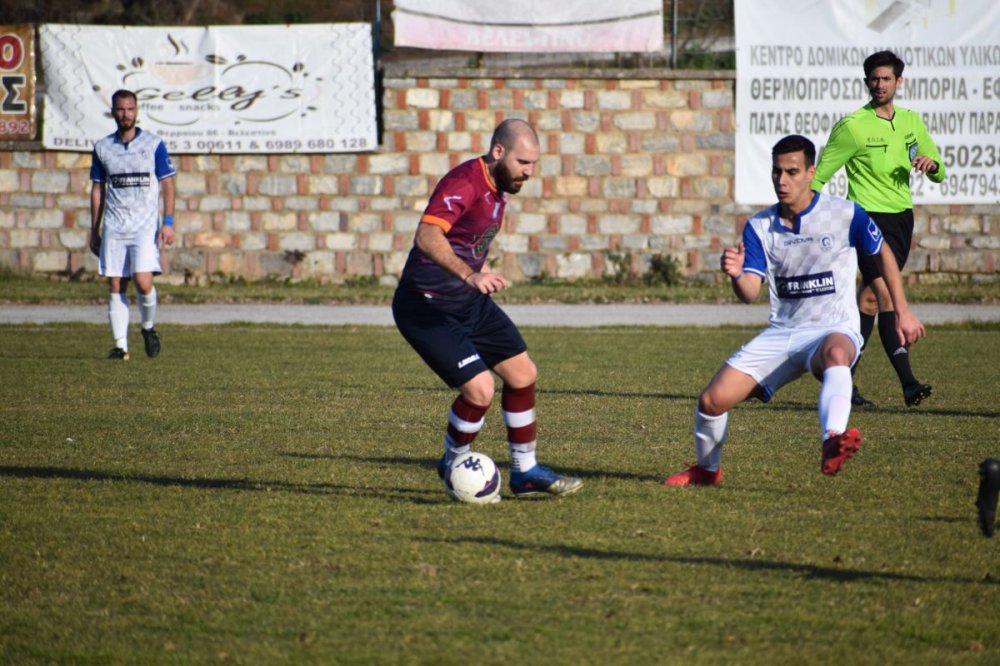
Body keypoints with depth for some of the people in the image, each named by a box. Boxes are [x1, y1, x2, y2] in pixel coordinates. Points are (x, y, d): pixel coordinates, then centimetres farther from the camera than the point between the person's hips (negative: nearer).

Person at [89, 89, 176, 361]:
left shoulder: (154, 144, 2)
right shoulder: (102, 147, 9)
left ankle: (149, 328, 11)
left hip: (145, 225, -3)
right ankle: (120, 345, 3)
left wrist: (168, 222, -7)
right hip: (113, 227, 3)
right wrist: (94, 231, 11)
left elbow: (167, 184, 3)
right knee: (115, 287, -2)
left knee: (143, 281, -15)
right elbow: (97, 190, 14)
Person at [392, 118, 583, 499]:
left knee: (523, 374, 9)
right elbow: (427, 237, -41)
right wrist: (469, 274, -54)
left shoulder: (498, 187, 5)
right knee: (480, 390, -17)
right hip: (428, 307, -10)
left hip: (471, 301, 10)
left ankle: (525, 473, 22)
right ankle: (454, 464, 10)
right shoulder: (464, 183, -25)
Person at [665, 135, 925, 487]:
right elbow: (750, 292, -7)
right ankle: (706, 470, 22)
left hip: (833, 329, -4)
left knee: (836, 354, -43)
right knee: (713, 399, -8)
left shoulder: (845, 214, -5)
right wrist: (736, 275, -31)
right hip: (780, 334, 4)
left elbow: (882, 254, 11)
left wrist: (902, 312, 10)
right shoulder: (759, 227, 2)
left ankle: (832, 443, -66)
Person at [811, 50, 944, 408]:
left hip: (902, 218, 6)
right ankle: (907, 383, -26)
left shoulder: (911, 121, 10)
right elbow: (818, 176, -3)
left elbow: (939, 173, 16)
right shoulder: (852, 126, -7)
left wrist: (931, 164, -8)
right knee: (887, 294, -18)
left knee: (870, 298, 10)